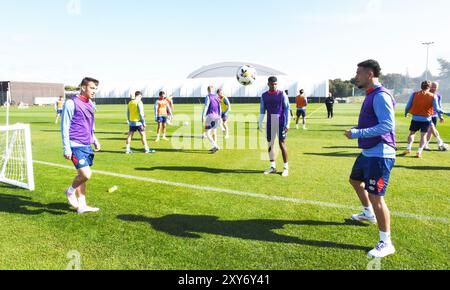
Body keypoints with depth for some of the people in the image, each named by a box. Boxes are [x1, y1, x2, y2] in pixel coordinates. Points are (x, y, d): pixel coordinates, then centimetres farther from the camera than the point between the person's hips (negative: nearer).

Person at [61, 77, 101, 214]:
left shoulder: (90, 104, 13)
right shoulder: (71, 103, -9)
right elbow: (64, 127, -9)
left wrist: (95, 140, 14)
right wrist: (67, 148, -13)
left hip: (87, 146, 8)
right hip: (76, 146, -8)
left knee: (83, 175, 12)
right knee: (86, 175, -15)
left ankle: (82, 205, 21)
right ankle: (70, 191, 15)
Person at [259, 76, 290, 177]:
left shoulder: (282, 94, -4)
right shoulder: (264, 96, 6)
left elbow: (287, 109, -5)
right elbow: (262, 110, 11)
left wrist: (287, 124, -11)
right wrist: (260, 123, 3)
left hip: (281, 123, -4)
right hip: (270, 123, 4)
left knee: (282, 144, -3)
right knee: (270, 144, 6)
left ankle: (286, 168, 7)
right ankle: (273, 167, 17)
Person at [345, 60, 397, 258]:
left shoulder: (380, 96, -18)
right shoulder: (371, 95, 13)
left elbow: (387, 125, -26)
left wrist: (357, 134, -23)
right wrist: (357, 130, 8)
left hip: (379, 155, -11)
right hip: (368, 152, 11)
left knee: (375, 196, -9)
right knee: (355, 180, 27)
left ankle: (386, 243, 5)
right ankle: (369, 214, 48)